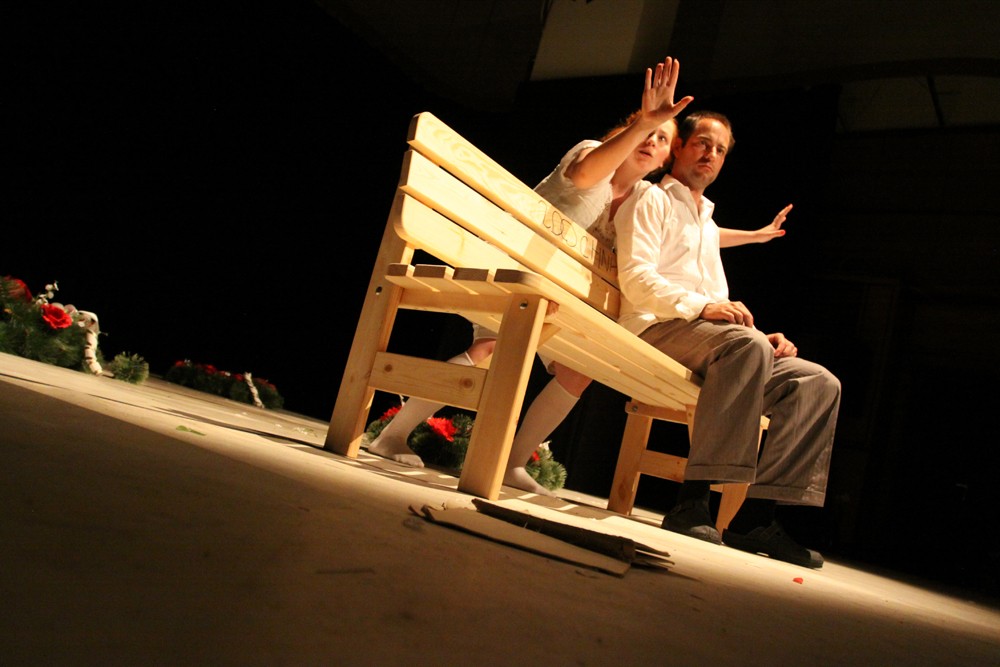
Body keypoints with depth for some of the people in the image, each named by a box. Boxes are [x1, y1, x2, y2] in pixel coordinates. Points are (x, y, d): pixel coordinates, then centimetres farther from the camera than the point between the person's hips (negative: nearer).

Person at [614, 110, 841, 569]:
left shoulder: (709, 226, 34)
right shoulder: (653, 201, 10)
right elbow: (636, 278, -9)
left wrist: (764, 338, 9)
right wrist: (701, 306, -23)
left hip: (713, 341, 8)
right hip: (655, 328, -8)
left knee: (819, 383, -11)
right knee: (745, 345, -37)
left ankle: (755, 515, -18)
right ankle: (693, 501, -37)